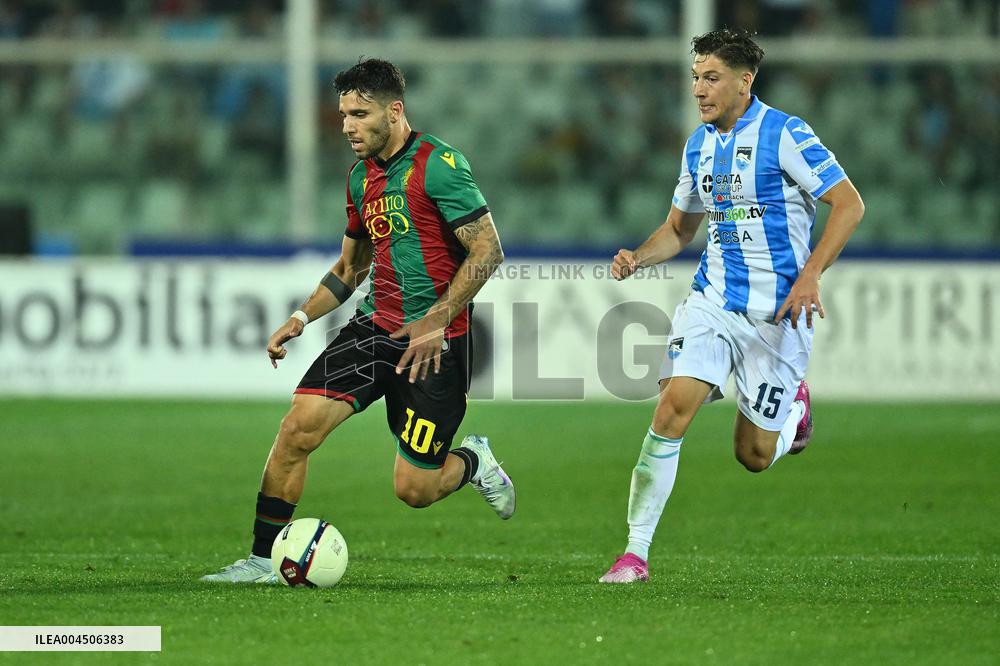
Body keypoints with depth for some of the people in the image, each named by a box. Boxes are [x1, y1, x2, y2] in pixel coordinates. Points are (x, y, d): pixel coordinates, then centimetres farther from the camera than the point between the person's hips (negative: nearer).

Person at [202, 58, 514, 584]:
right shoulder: (361, 176, 12)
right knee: (298, 427, -13)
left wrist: (436, 321, -23)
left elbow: (488, 250, -17)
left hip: (434, 341, -6)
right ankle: (263, 560, -4)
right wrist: (302, 318, 9)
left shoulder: (438, 165, -13)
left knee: (414, 489, -4)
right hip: (375, 325, 6)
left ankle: (474, 463, 30)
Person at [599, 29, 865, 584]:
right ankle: (635, 554, -15)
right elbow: (679, 228, 21)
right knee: (674, 404, -18)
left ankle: (794, 407, 38)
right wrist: (637, 258, 0)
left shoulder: (784, 135, -12)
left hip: (777, 312, -4)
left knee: (754, 456, 1)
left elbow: (849, 204, -13)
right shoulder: (698, 147, 9)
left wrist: (809, 276, -22)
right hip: (712, 301, 4)